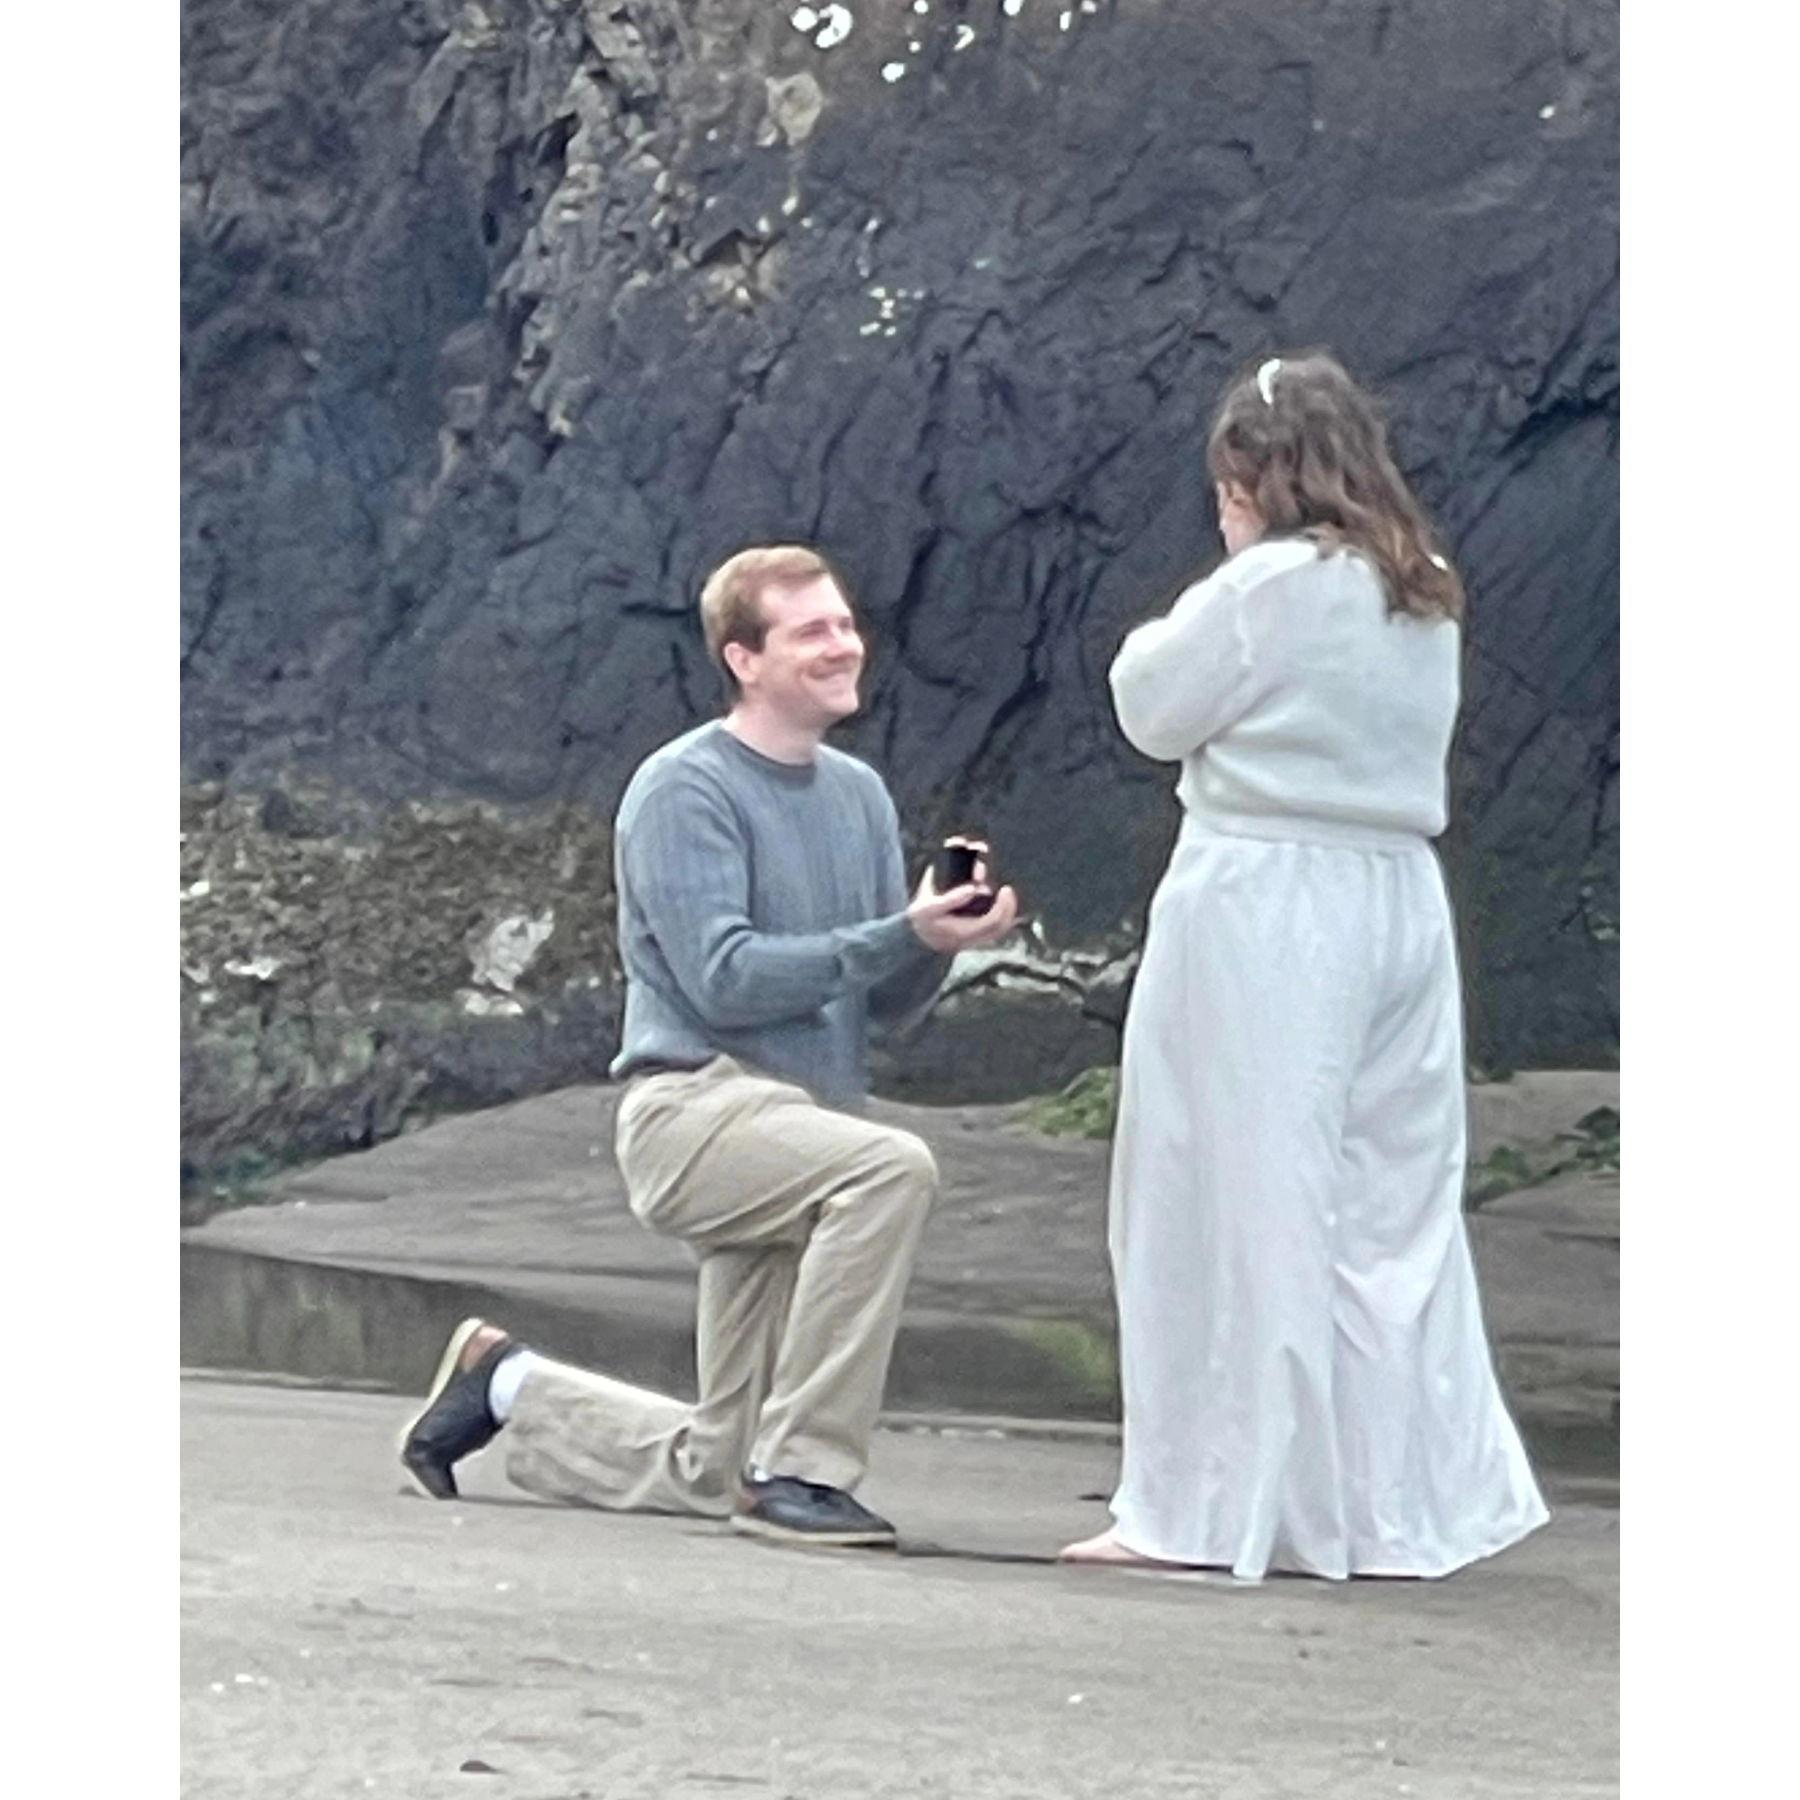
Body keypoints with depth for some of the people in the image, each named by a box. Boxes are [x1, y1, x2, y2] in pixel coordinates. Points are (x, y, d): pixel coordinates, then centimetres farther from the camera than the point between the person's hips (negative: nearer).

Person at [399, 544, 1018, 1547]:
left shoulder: (861, 795, 14)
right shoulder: (685, 789, -8)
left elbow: (890, 1006, 13)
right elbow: (722, 980, -18)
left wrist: (941, 940, -9)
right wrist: (901, 936, -22)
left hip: (801, 1133, 8)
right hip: (695, 1104, -8)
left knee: (713, 1471, 9)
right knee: (893, 1168, -36)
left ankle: (509, 1386, 32)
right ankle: (801, 1472, -28)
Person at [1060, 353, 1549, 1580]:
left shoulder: (1272, 585, -11)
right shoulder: (1425, 602, 12)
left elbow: (1155, 710, -3)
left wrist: (1165, 639, 14)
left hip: (1260, 902, -7)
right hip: (1400, 906, 7)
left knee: (1242, 1209, -2)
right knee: (1391, 1208, 10)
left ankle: (1211, 1509, 2)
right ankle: (1409, 1505, 13)